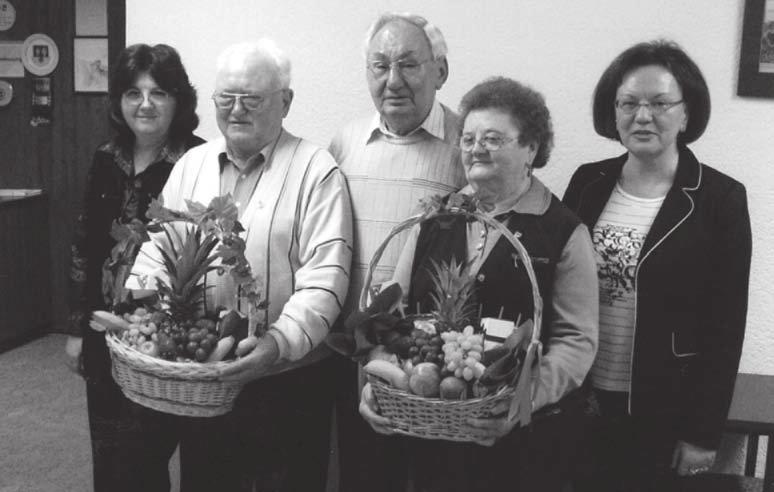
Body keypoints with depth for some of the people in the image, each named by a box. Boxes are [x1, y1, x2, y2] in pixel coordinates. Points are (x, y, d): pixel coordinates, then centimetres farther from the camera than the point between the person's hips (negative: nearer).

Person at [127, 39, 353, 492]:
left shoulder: (316, 171, -8)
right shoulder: (191, 165, 9)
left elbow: (325, 276, -16)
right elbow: (156, 251, 12)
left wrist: (281, 342, -29)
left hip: (288, 379, -4)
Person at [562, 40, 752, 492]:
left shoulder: (721, 198, -7)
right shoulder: (587, 182, 2)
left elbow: (725, 327, -7)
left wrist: (704, 432, -8)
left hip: (663, 413, -3)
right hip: (576, 401, 3)